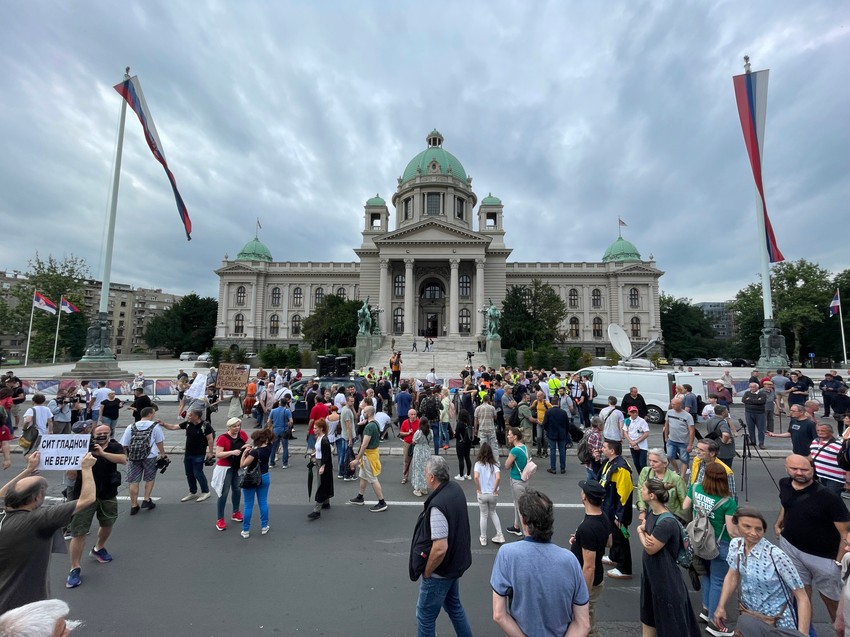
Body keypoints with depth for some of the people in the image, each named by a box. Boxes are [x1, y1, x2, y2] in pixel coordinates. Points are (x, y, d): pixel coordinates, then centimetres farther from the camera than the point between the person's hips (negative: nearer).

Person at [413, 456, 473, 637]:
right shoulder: (456, 489, -7)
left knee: (425, 615, 14)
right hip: (457, 562, 8)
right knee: (454, 605, 29)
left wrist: (426, 572, -15)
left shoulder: (437, 505, -33)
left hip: (441, 571, -8)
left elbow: (440, 548, -33)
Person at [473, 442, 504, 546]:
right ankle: (499, 535, 24)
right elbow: (498, 478, -19)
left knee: (483, 515, 16)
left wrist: (478, 489, -11)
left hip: (482, 494, -2)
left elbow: (476, 477, -25)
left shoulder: (478, 463, -10)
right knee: (493, 512, 26)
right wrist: (495, 490, -8)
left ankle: (483, 538, 28)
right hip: (493, 494, 2)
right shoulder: (494, 464, -5)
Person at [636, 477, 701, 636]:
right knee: (648, 613, 25)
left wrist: (641, 531, -7)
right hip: (650, 572, 8)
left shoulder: (666, 522, -31)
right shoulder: (651, 511, -5)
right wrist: (643, 532, -17)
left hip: (665, 576, -8)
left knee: (670, 621, 12)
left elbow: (650, 548, -23)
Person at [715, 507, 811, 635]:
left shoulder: (776, 556, -27)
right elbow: (732, 576, 1)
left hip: (776, 623, -4)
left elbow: (802, 598, -20)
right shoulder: (735, 544, -12)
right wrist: (721, 607, -4)